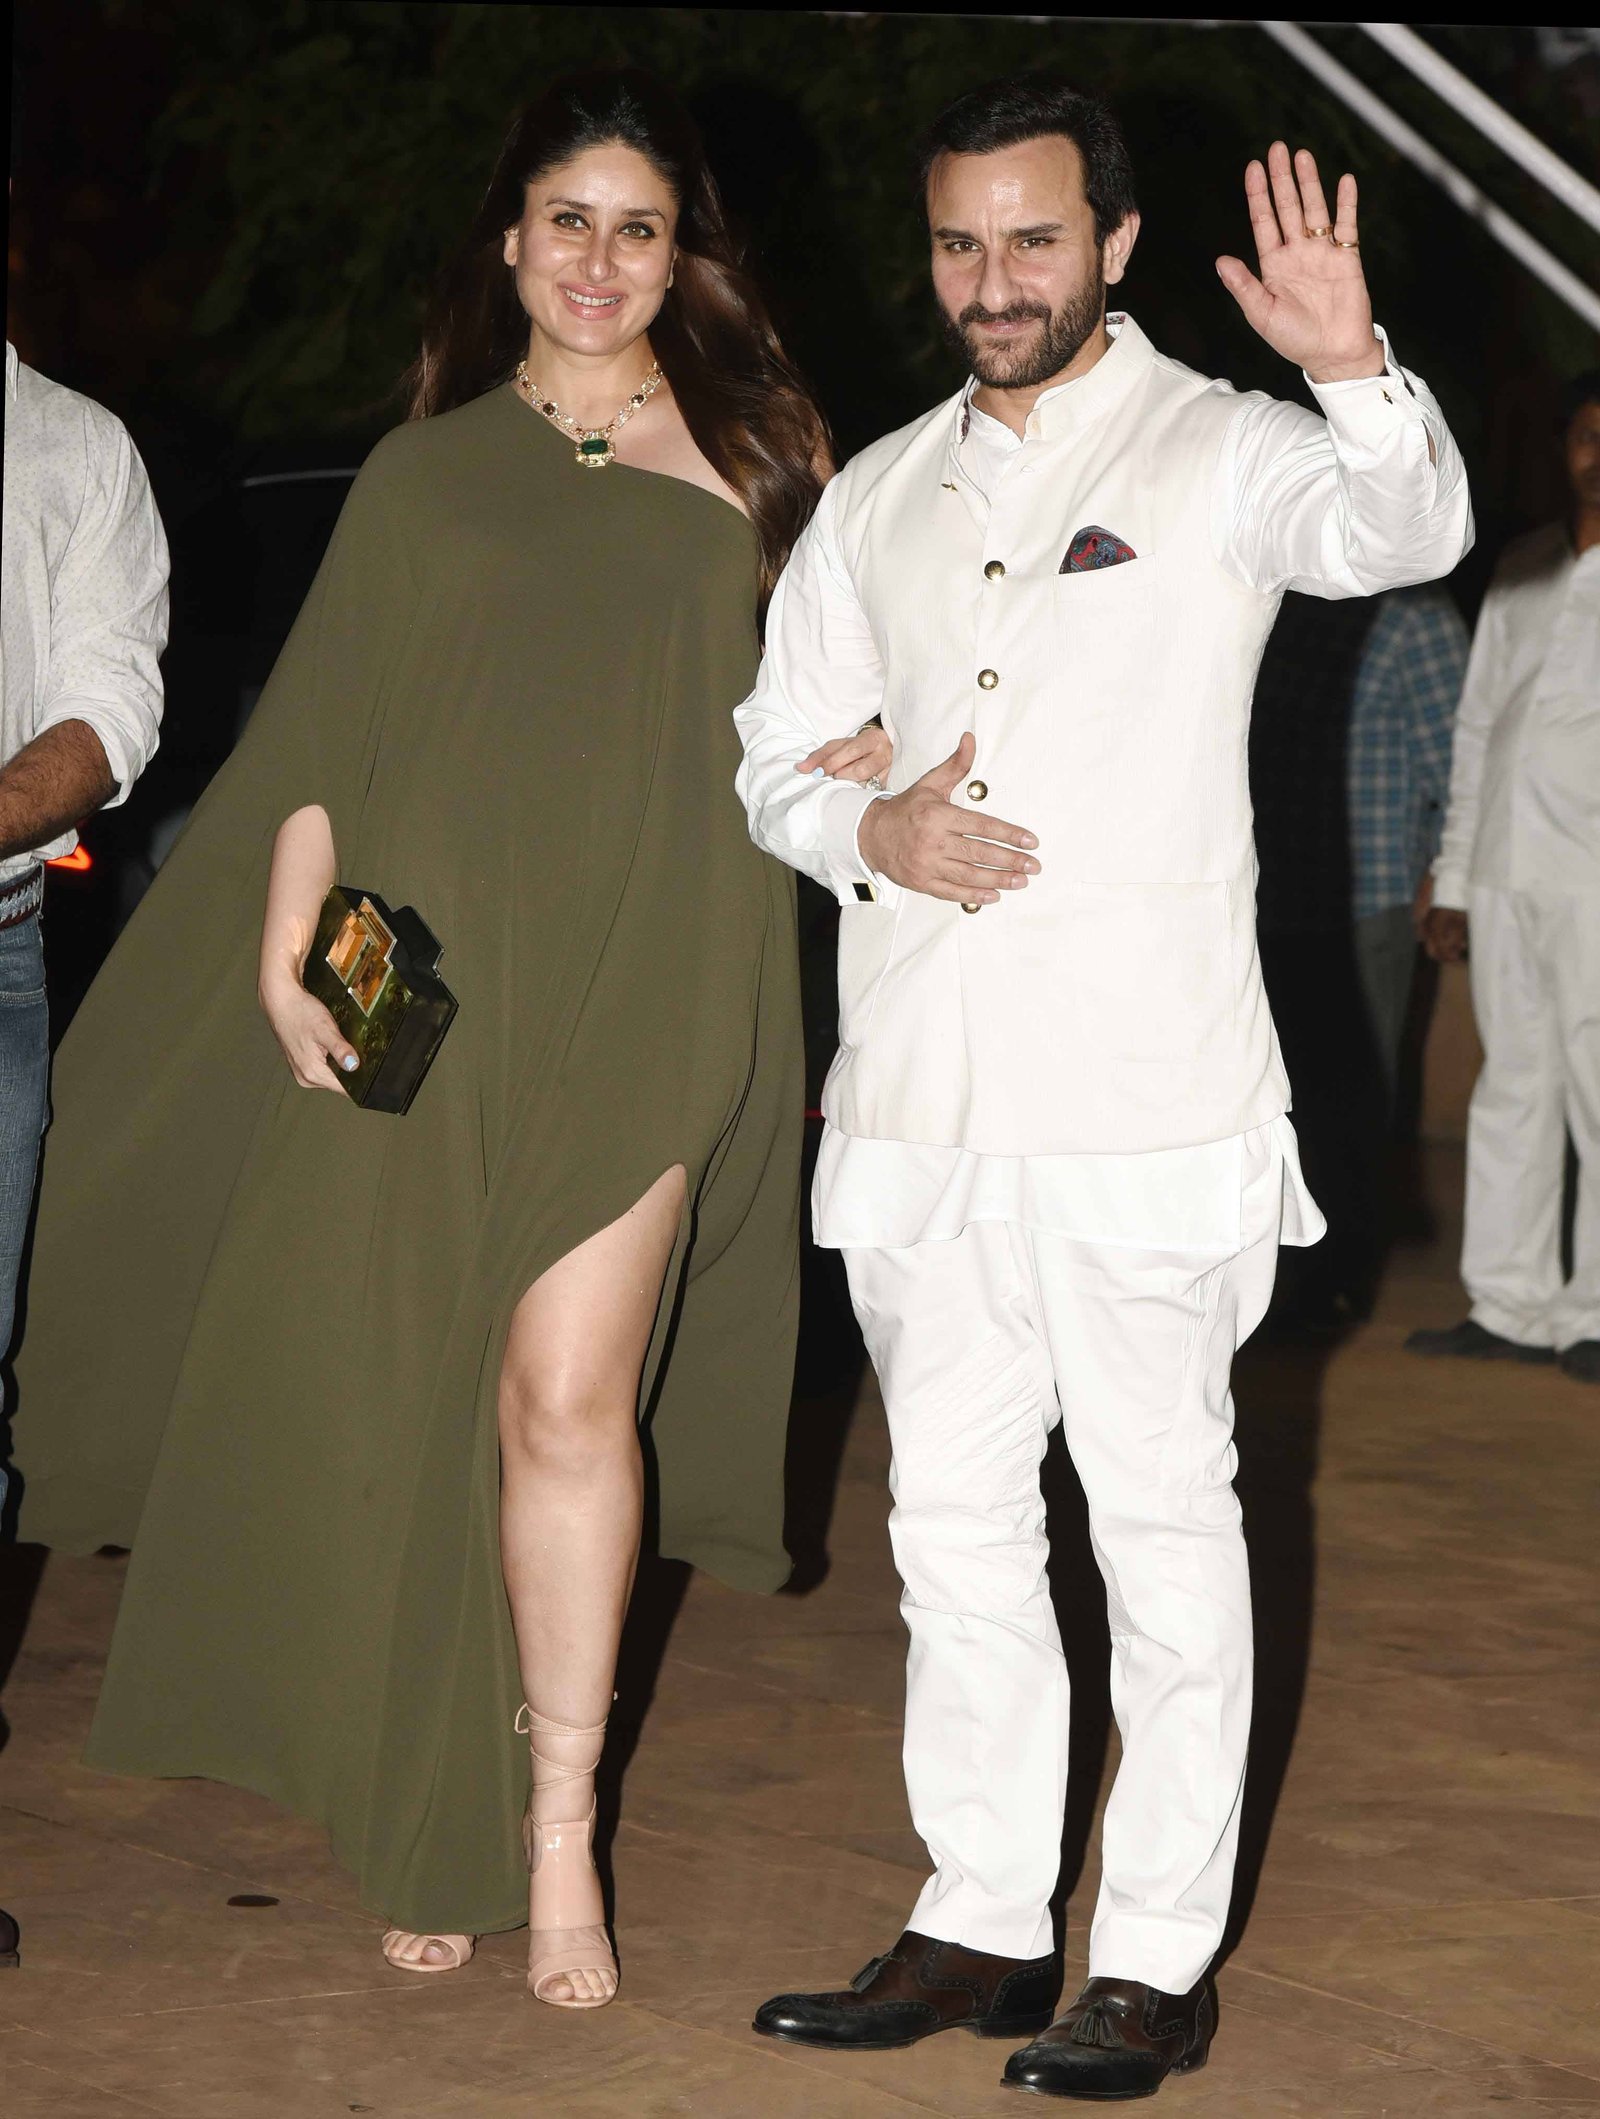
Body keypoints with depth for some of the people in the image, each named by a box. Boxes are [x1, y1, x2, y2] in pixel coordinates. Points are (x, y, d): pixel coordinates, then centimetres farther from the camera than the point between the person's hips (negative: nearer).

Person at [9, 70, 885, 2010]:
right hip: (425, 986, 1)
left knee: (566, 1396, -10)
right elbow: (324, 731, 9)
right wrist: (286, 952, 0)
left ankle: (556, 1831, -1)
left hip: (634, 993, -1)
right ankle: (434, 1829, 14)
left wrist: (844, 753, -2)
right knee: (402, 1405, 2)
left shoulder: (743, 465, 11)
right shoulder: (426, 471, 13)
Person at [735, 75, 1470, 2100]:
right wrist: (868, 829, -3)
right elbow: (777, 746, 19)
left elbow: (1406, 529, -22)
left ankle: (1162, 1957, 9)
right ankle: (982, 1920, 23)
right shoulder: (880, 496, 14)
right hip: (921, 1091, 5)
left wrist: (1358, 374, -43)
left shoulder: (1219, 453, -2)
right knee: (957, 1520, 12)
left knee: (1162, 1519, 1)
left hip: (1144, 1099, -5)